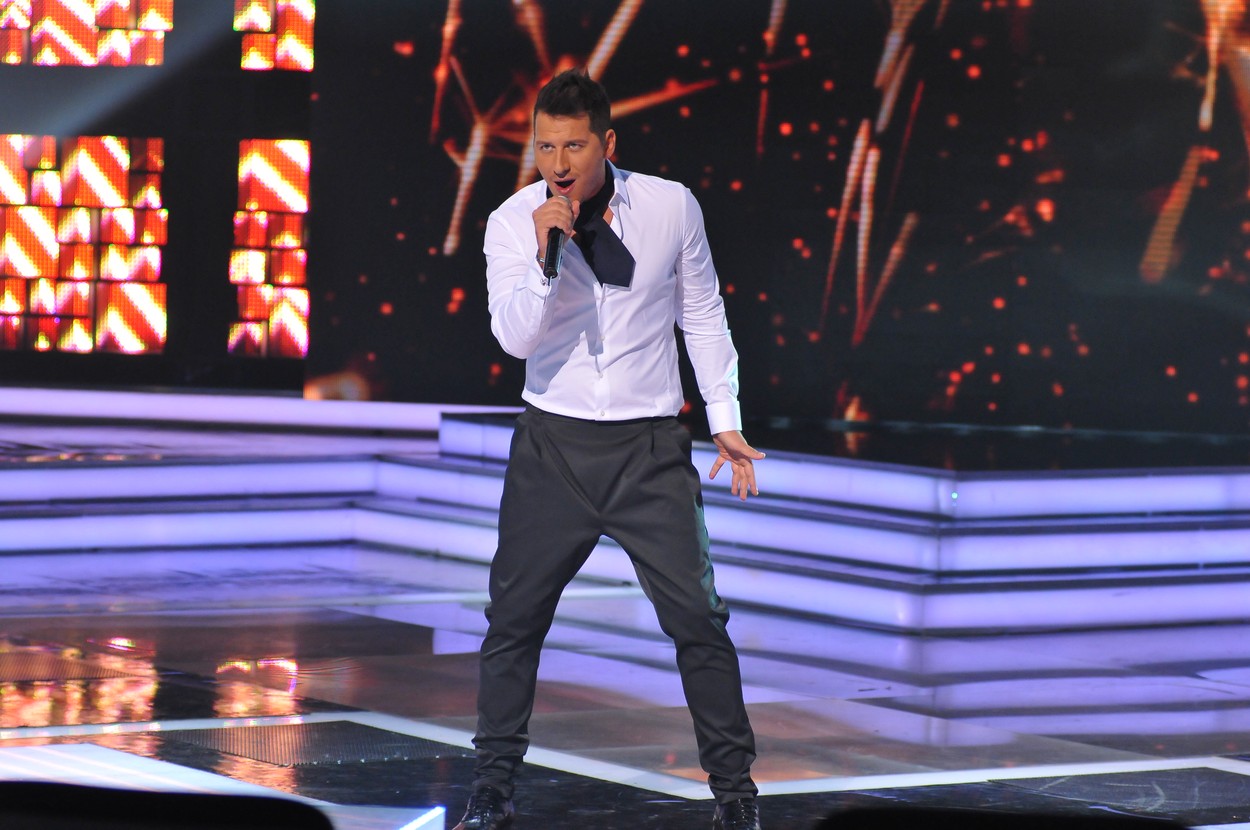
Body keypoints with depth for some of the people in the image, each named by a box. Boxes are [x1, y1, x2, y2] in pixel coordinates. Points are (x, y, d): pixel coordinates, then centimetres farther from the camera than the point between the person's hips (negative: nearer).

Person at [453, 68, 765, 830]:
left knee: (699, 619, -3)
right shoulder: (514, 222, -8)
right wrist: (544, 253, -30)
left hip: (649, 450, 0)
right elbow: (516, 338, -17)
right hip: (553, 446, 0)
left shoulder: (671, 207, -5)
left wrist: (726, 422, 6)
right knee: (513, 620, 2)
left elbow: (704, 316, 7)